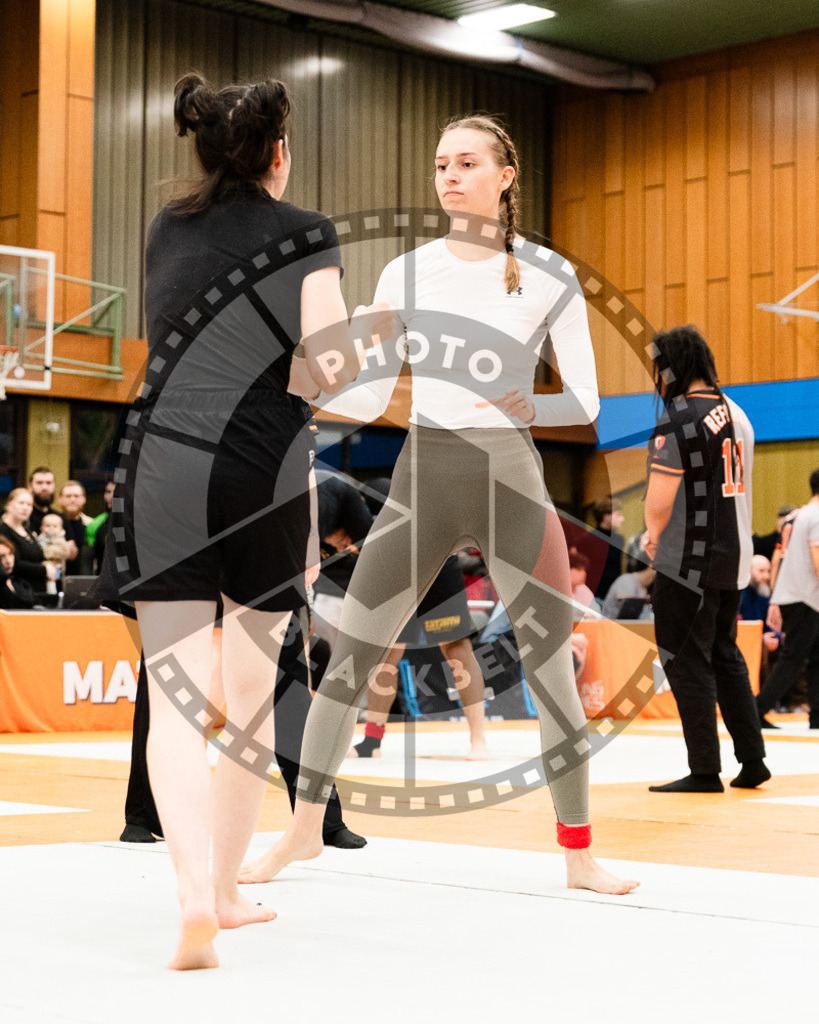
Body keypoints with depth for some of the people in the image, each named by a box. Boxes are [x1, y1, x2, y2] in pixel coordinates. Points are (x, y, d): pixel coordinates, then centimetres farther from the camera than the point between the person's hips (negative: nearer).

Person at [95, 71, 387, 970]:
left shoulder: (166, 228, 14)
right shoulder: (303, 235, 1)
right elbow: (330, 371, -6)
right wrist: (366, 328, 15)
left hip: (167, 461, 1)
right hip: (266, 466, -1)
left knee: (176, 688, -4)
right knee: (251, 687, 12)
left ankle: (195, 895, -23)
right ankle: (227, 889, 23)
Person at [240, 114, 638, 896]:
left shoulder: (547, 275, -1)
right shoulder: (405, 274, 6)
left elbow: (585, 400, -2)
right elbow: (370, 399, 7)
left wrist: (530, 406, -22)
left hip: (510, 483, -2)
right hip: (420, 481, 2)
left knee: (551, 670, -1)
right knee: (347, 657, 0)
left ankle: (578, 854, 13)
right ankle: (304, 830, 16)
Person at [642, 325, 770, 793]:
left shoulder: (677, 420, -14)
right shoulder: (736, 414, 12)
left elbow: (659, 502, -18)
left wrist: (653, 533, 5)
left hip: (689, 562, -8)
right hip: (734, 558, 8)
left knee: (686, 662, -1)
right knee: (725, 657, 17)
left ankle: (705, 771, 0)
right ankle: (752, 759, 17)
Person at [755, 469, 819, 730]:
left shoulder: (797, 516, 18)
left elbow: (781, 561, 18)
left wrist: (774, 602, 18)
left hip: (786, 597, 9)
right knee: (792, 660, -7)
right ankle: (757, 711, -11)